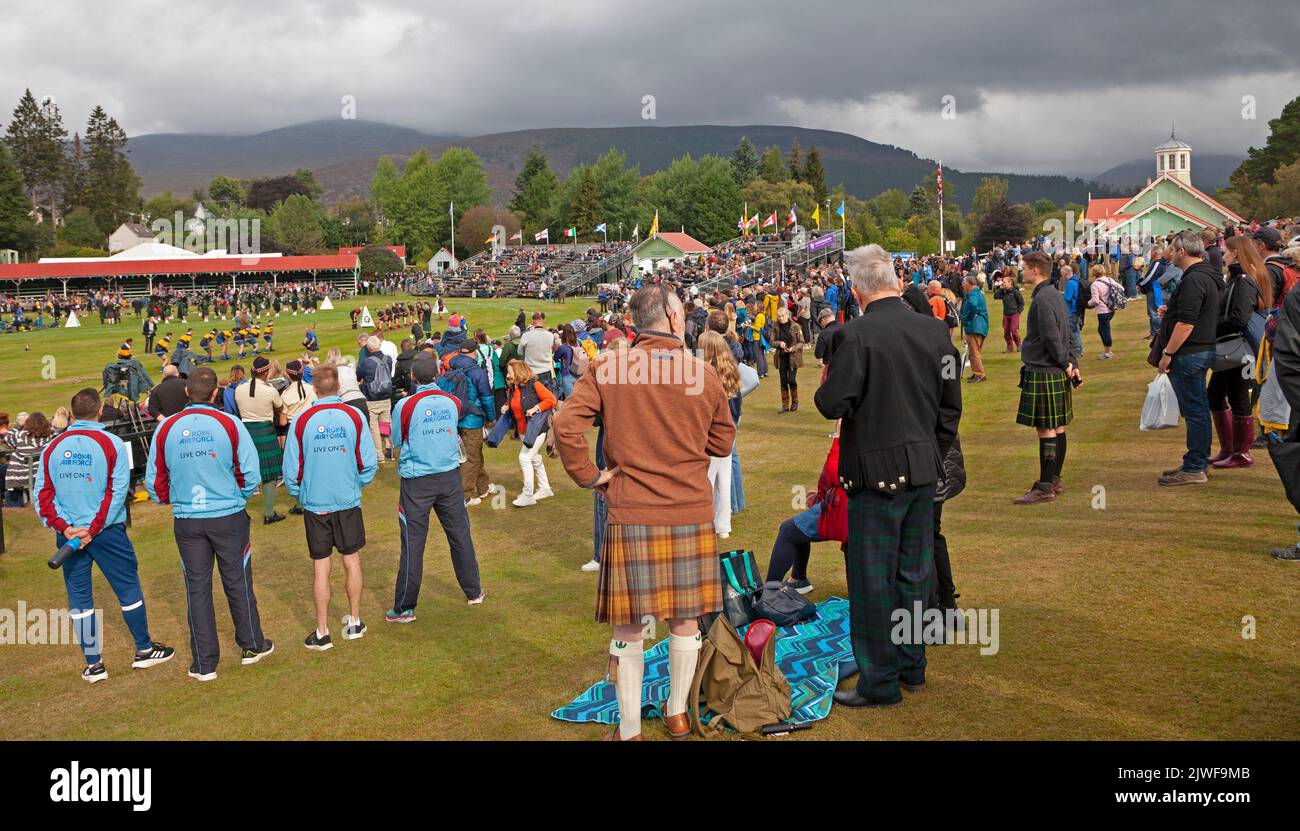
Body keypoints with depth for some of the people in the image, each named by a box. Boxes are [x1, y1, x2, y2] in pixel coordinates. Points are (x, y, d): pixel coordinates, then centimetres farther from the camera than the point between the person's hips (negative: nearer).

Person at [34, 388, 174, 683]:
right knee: (128, 588, 10)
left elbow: (43, 494, -1)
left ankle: (93, 664, 13)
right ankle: (144, 650, 20)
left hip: (68, 534, 3)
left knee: (79, 597, 8)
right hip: (107, 532, -3)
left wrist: (64, 527, -6)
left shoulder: (51, 448, 3)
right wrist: (94, 529, -11)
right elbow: (117, 492, -13)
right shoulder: (112, 444, -7)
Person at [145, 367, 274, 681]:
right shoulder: (230, 424, -9)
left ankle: (204, 664, 15)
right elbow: (250, 473, -8)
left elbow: (154, 481, 3)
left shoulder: (166, 429, -3)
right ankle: (252, 646, 28)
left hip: (187, 521, 1)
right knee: (238, 582, 13)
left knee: (197, 588, 9)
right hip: (229, 517, -1)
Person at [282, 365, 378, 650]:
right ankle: (354, 621, 25)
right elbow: (369, 463, -6)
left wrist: (298, 494, 13)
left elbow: (291, 468, -5)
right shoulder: (354, 416, -7)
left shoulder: (301, 420, -8)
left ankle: (322, 632, 14)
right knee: (352, 560, 15)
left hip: (315, 503, -1)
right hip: (348, 501, 1)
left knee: (321, 567, 6)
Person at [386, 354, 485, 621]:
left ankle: (405, 608, 10)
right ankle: (474, 592, 29)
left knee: (413, 544, 2)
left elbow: (397, 440, 2)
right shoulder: (452, 402, -3)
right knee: (460, 535, 15)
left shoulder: (405, 406, -12)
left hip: (417, 482, -3)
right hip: (450, 477, 3)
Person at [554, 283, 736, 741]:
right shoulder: (702, 373, -1)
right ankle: (677, 713, 32)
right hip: (691, 511, 2)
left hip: (630, 514, -1)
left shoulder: (606, 369, -5)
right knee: (685, 618, 17)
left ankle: (629, 730, 16)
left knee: (628, 626, 7)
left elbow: (566, 426, -14)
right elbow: (722, 443, 9)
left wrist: (588, 475, -2)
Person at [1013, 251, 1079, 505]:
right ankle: (1054, 481, 23)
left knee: (1046, 430, -6)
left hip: (1043, 374, -10)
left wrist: (1066, 364, -8)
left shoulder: (1042, 299, -17)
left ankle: (1045, 488, -2)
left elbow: (1052, 338, -20)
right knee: (1057, 428, 14)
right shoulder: (1054, 295, 14)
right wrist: (1072, 364, 13)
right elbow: (1068, 334, 16)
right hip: (1056, 373, 10)